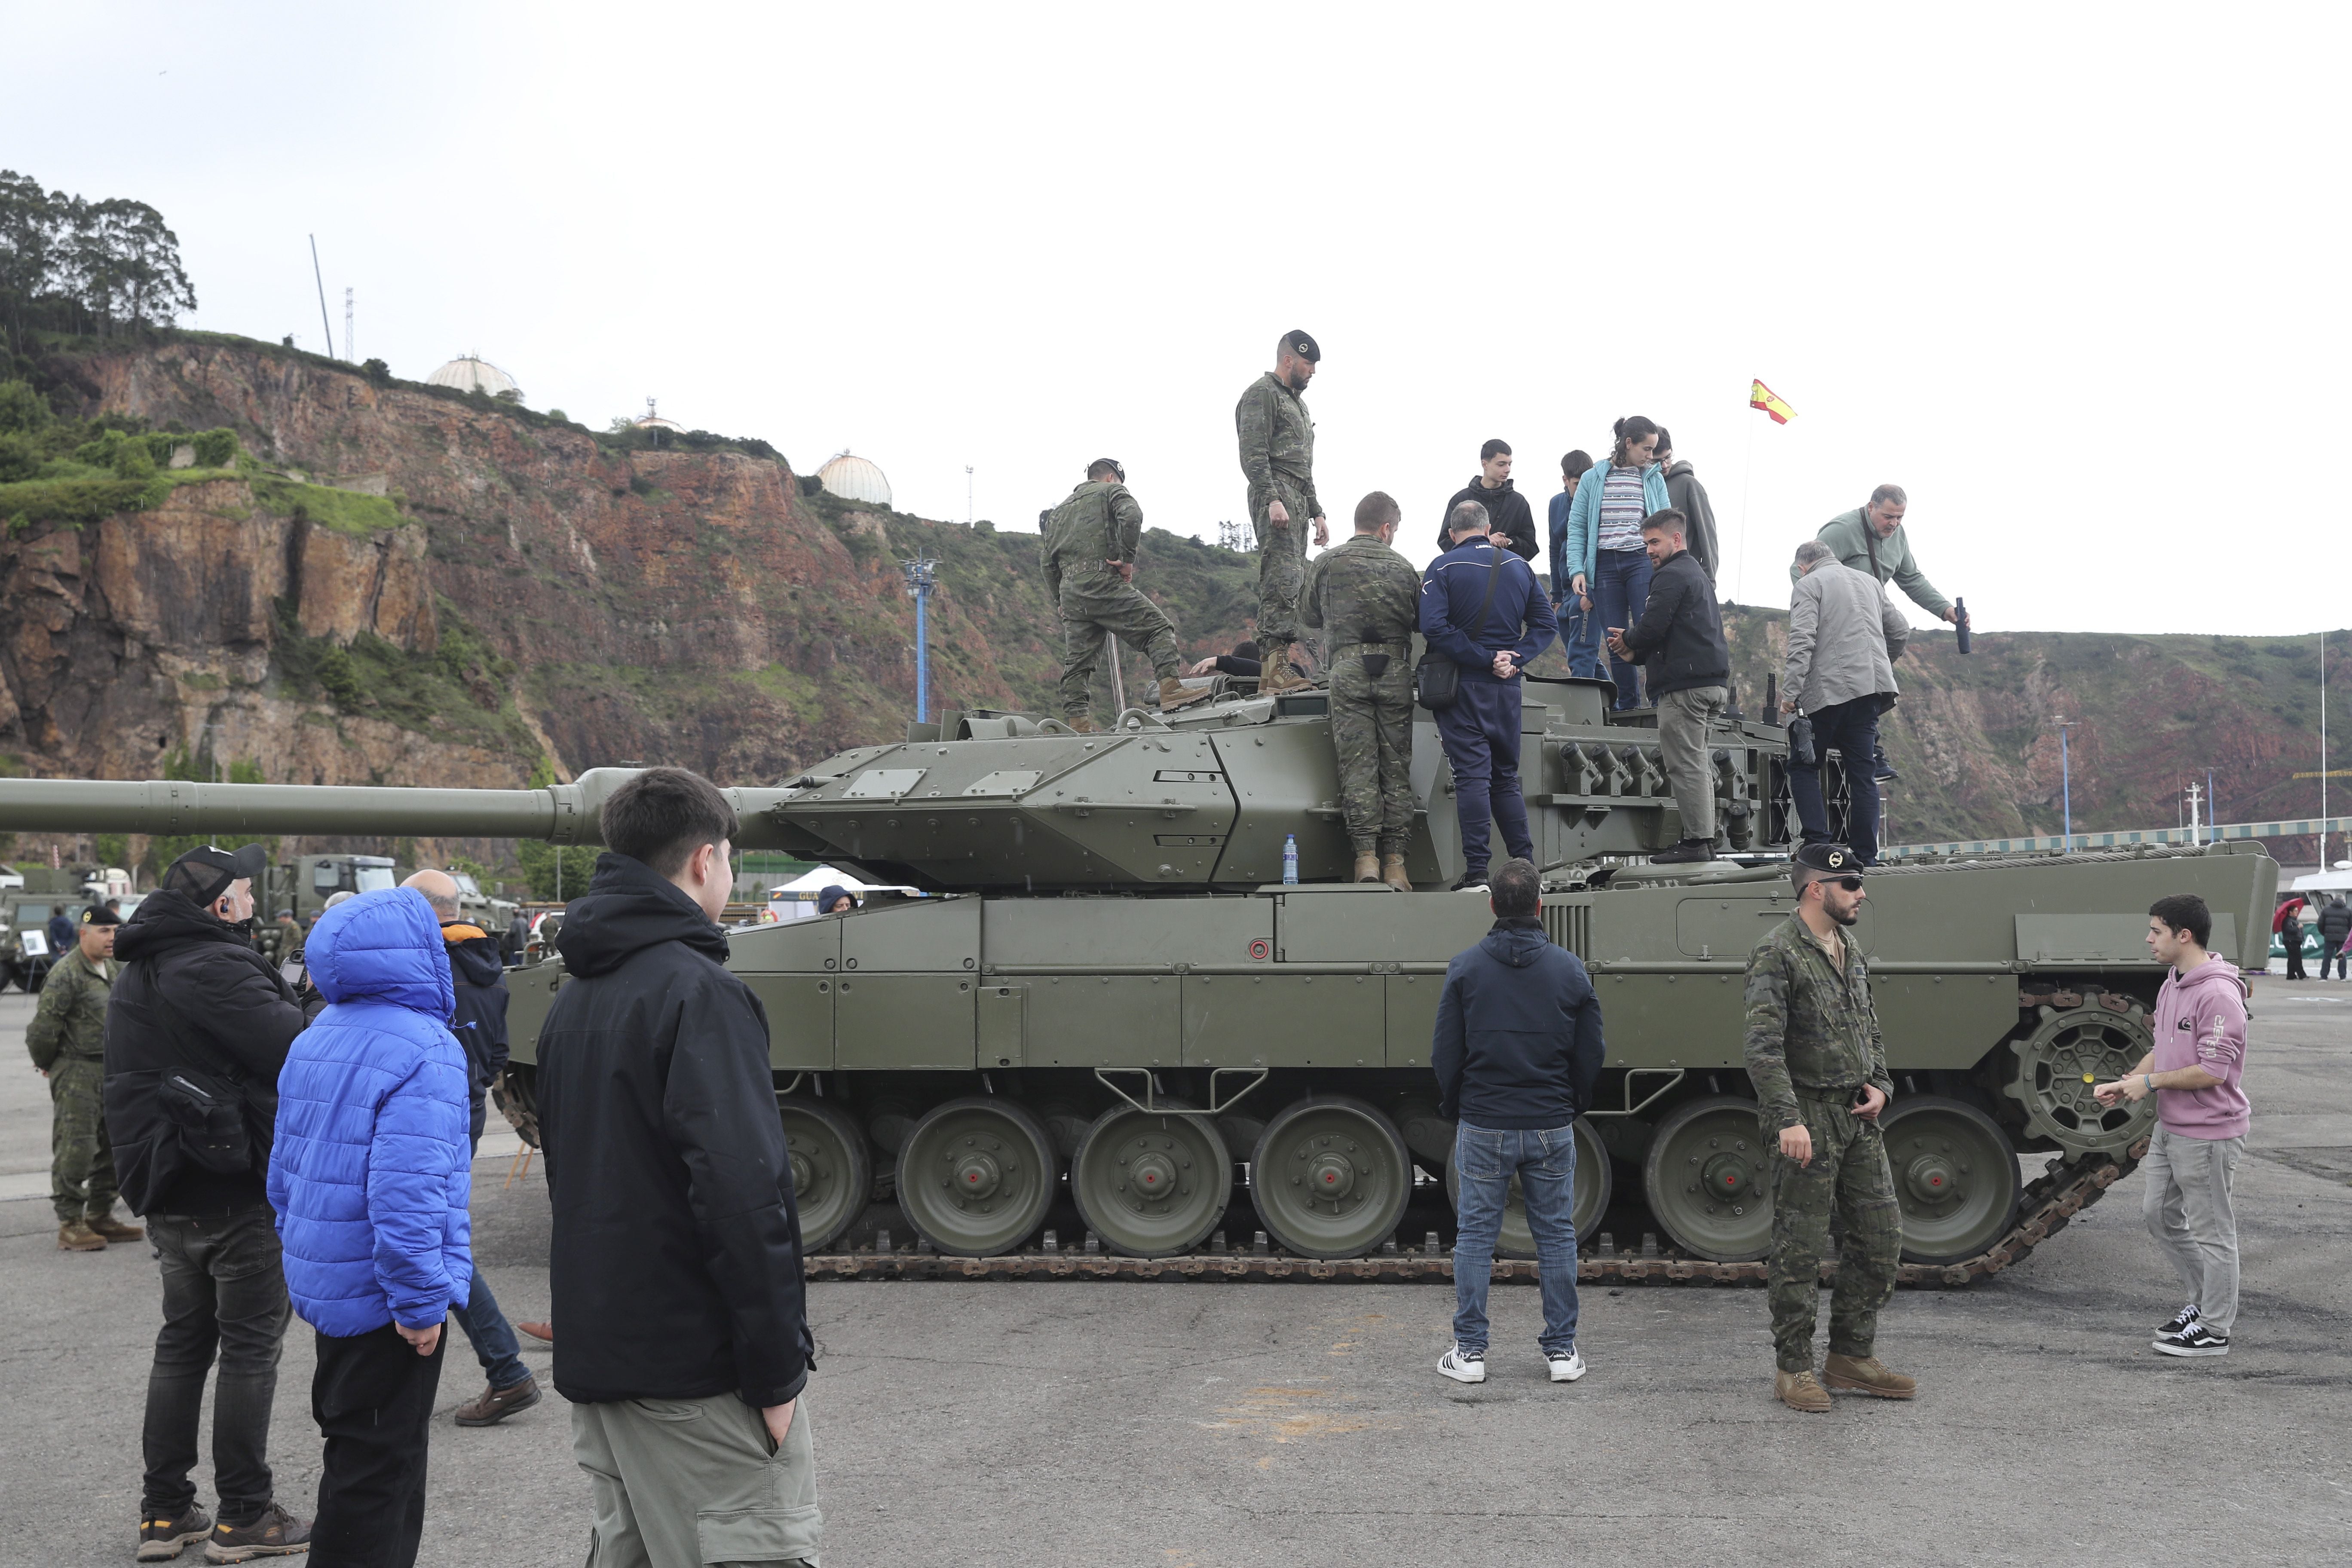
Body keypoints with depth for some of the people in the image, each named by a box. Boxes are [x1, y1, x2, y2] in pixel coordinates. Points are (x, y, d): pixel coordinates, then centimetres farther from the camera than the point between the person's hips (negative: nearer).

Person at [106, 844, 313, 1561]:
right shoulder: (213, 969, -19)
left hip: (168, 1194, 9)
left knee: (183, 1340, 16)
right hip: (238, 1188, -9)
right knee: (250, 1347, 0)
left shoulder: (137, 975, 13)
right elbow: (294, 1048, -28)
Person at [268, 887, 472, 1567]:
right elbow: (407, 1194, -27)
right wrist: (422, 1305, -20)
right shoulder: (423, 1050, -20)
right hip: (382, 1298, -9)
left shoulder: (315, 1039, 9)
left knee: (361, 1455, 21)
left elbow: (284, 1176, 15)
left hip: (324, 1283, 9)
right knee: (378, 1473, 1)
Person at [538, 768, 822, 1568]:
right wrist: (775, 1371, -18)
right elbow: (741, 1194, -23)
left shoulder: (572, 999, 13)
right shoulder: (699, 991, -16)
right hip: (698, 1366, -9)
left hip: (596, 1357, 9)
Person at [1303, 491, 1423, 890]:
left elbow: (1309, 615, 14)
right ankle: (1395, 861, 1)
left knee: (1358, 765, -1)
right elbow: (1425, 622, 9)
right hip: (1396, 671, 1)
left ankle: (1366, 856, -10)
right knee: (1396, 767, 4)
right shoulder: (1403, 567, 6)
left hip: (1347, 668, -1)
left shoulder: (1327, 563, 4)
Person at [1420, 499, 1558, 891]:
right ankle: (1525, 864, 11)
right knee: (1506, 777, 14)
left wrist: (1485, 659, -15)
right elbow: (1546, 624, 5)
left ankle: (1477, 870, -10)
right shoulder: (1520, 567, 9)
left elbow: (1434, 627, -17)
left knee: (1472, 775, -5)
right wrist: (1513, 659, -5)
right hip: (1507, 686, 4)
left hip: (1463, 684, -4)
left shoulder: (1443, 568, -5)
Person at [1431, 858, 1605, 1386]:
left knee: (1475, 1235, 6)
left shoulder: (1465, 968, -5)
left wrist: (1453, 1112, 13)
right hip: (1551, 1127, 1)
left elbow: (1446, 1056, -3)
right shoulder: (1571, 970, -2)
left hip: (1482, 1128, -1)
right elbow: (1591, 1056, 3)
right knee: (1556, 1235, 9)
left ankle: (1469, 1352, 8)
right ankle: (1562, 1351, 13)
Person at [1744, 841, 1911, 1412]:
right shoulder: (1777, 953, -13)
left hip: (1858, 1116, 8)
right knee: (1799, 1248, -1)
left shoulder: (1851, 951, 13)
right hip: (1807, 1117, -8)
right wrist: (1787, 1120, -26)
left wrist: (1880, 1086, 6)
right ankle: (1794, 1369, 9)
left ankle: (1852, 1357, 21)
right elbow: (1764, 1047, -19)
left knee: (1882, 1236, 10)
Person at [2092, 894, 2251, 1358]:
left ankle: (2214, 1330, 14)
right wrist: (2126, 1084, 2)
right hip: (2170, 1127, 10)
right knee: (2160, 1215, 18)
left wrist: (2151, 1082, -16)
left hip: (2207, 1134, -10)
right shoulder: (2171, 985, 8)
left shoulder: (2217, 994, -23)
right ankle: (2205, 1302, 32)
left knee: (2211, 1230, 2)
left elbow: (2213, 1071, -25)